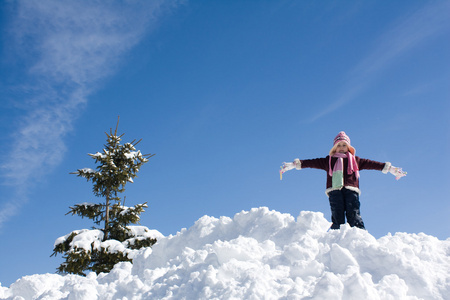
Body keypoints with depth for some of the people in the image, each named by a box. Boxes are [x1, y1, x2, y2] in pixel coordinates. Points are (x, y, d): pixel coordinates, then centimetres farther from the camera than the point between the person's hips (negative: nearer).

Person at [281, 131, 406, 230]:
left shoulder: (355, 160, 28)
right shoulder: (329, 160, 26)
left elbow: (371, 164, 23)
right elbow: (312, 162, 19)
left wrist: (390, 168, 18)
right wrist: (295, 164, 9)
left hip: (351, 190, 0)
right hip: (335, 190, 0)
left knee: (354, 216, -18)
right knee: (337, 218, -15)